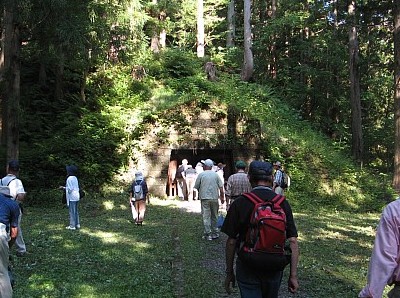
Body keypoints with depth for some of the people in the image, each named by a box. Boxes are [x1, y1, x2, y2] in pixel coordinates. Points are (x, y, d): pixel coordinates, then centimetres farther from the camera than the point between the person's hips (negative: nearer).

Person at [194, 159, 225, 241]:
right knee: (214, 216, 14)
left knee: (206, 216, 1)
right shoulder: (216, 174, 3)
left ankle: (208, 234, 0)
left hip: (204, 198, -3)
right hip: (214, 198, 3)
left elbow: (196, 187, 2)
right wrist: (222, 197, 12)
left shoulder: (201, 174, -4)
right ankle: (215, 233, 20)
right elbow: (221, 187, 2)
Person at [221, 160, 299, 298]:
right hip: (275, 269, 3)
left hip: (247, 269, -3)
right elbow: (292, 241, -7)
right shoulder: (283, 203, -5)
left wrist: (229, 272, 3)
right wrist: (293, 275, 0)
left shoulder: (239, 203, -12)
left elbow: (231, 241, -9)